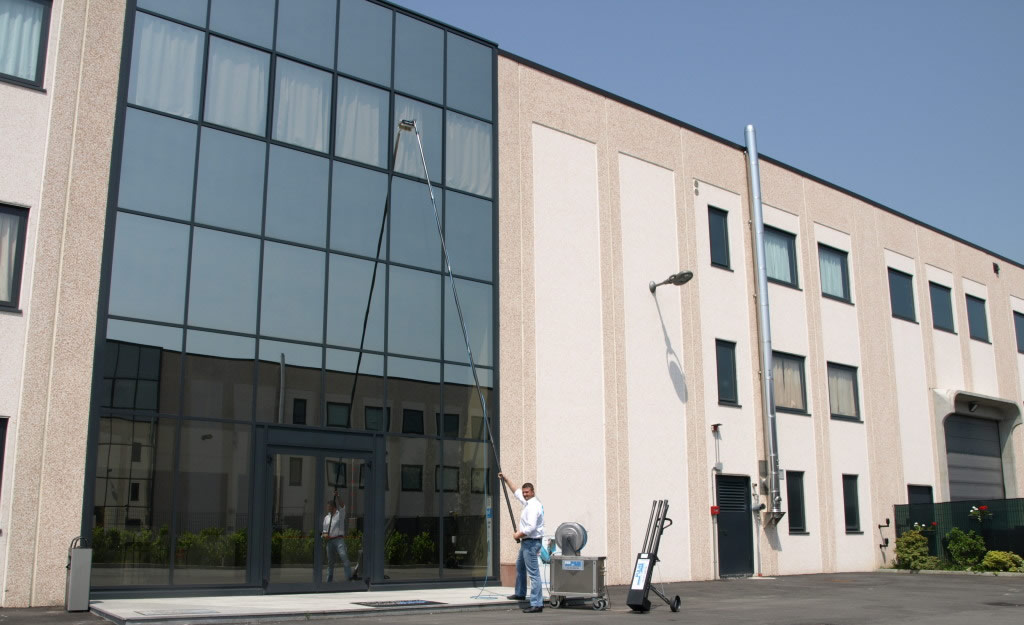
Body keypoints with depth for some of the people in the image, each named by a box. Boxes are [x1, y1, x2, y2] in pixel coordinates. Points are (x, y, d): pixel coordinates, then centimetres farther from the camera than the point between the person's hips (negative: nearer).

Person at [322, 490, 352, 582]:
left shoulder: (340, 514, 4)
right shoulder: (326, 517, 17)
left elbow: (342, 506, -16)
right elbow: (324, 530, 22)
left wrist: (337, 496, -25)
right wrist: (324, 534, -1)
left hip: (339, 540, -5)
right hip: (329, 541, 5)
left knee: (345, 559, -17)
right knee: (330, 562, 11)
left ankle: (349, 578, -22)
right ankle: (329, 580, 20)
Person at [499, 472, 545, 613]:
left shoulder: (534, 506, -20)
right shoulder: (528, 502, 10)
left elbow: (531, 527, -29)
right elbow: (516, 491, 28)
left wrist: (518, 535, -15)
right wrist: (505, 480, 29)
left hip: (531, 542, -11)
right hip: (526, 542, 11)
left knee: (533, 573, -13)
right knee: (520, 566, 28)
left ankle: (537, 604, -15)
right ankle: (520, 594, 46)